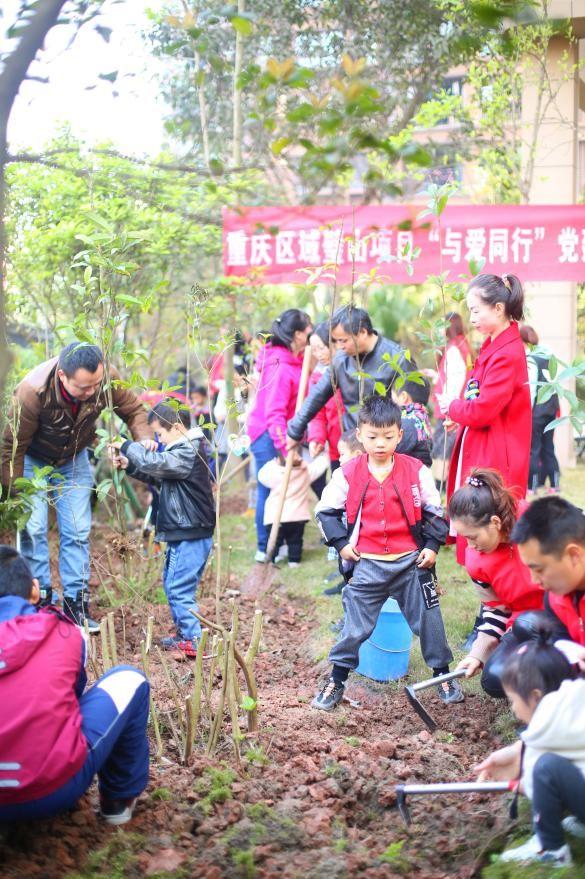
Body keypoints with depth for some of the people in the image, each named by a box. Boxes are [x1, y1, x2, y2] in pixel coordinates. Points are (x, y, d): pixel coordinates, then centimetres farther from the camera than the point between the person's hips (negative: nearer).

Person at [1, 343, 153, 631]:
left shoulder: (107, 379, -29)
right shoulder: (32, 392, -38)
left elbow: (134, 410, -10)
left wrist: (144, 438, -31)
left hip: (74, 459, 3)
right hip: (32, 460, -3)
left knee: (78, 531, -1)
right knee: (33, 528, -12)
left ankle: (76, 604, 7)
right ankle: (40, 602, 0)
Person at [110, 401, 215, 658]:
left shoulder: (188, 454, -18)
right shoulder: (183, 451, 15)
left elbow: (154, 463, -28)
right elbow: (156, 475, 21)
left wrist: (127, 447, -14)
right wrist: (129, 465, 8)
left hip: (191, 537, -11)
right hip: (182, 534, 11)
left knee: (180, 589, -8)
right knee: (171, 583, 20)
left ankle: (193, 641, -3)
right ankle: (184, 632, 29)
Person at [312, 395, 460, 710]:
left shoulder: (416, 471, -4)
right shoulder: (347, 474, -5)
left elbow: (435, 512, 7)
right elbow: (326, 510, 6)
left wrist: (432, 545, -1)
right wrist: (341, 542, -2)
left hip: (411, 562, 1)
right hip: (367, 565, -1)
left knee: (429, 620, 10)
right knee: (355, 626, 4)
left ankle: (443, 675, 28)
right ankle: (336, 681, 18)